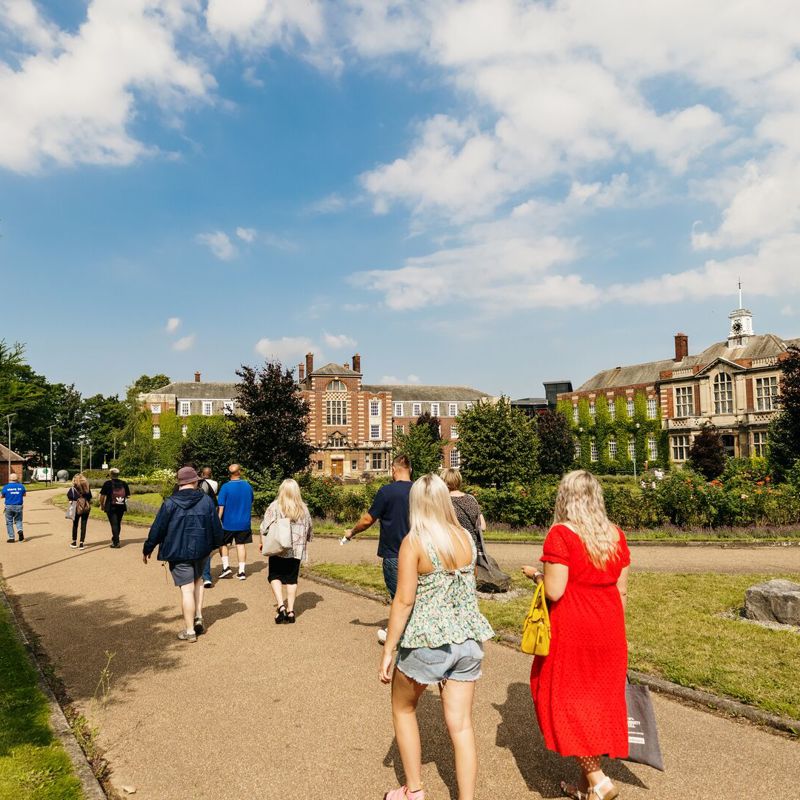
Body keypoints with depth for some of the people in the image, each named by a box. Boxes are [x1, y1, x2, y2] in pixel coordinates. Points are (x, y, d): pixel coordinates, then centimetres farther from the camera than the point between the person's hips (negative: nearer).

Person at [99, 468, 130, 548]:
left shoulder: (107, 483, -8)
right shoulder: (124, 483, 4)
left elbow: (102, 496, -9)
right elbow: (128, 495, 8)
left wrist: (102, 505, 5)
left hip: (111, 507, -4)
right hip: (121, 507, 4)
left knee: (114, 524, -2)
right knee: (118, 523, 16)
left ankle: (116, 542, -6)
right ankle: (114, 539, 31)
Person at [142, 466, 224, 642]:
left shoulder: (170, 503, -9)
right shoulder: (206, 500, -3)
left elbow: (157, 529, -4)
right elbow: (216, 526, 3)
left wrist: (147, 549, 10)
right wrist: (217, 543, 22)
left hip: (178, 553, -3)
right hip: (201, 550, 3)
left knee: (187, 589, -1)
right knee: (197, 579, 25)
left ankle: (189, 631, 4)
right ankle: (198, 617, 15)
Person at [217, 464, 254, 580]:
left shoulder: (226, 487, -13)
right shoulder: (248, 486, 0)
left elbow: (221, 506, -14)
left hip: (228, 523, -3)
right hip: (244, 523, 3)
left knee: (223, 544, 16)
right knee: (241, 545, 9)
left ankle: (226, 567, 6)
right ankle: (241, 571, 8)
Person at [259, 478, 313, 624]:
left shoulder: (275, 506, -6)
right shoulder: (303, 508, 5)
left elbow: (265, 528, -4)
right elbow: (309, 531, 12)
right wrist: (304, 544, 28)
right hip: (297, 550, 3)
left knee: (275, 577, 9)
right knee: (292, 579, 11)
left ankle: (281, 606, -6)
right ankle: (290, 611, 12)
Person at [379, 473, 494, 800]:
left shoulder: (414, 541, -15)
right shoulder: (466, 537, 1)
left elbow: (404, 600, -17)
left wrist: (388, 651, -11)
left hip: (427, 641, -4)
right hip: (467, 639, 4)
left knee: (402, 709, 20)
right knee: (461, 724, 10)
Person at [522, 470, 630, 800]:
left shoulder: (561, 534, -16)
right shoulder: (616, 535, 2)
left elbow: (554, 591, -19)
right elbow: (621, 590, 8)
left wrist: (537, 574, 0)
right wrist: (614, 630, 17)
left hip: (572, 631, -6)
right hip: (609, 631, 6)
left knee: (565, 700, 9)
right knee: (598, 699, 15)